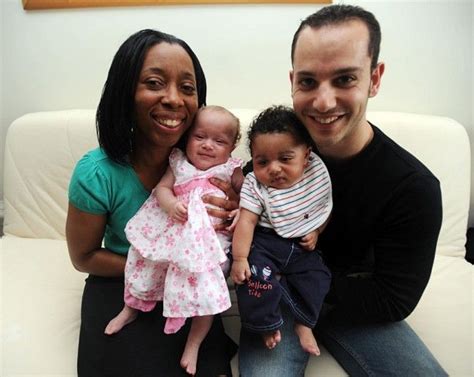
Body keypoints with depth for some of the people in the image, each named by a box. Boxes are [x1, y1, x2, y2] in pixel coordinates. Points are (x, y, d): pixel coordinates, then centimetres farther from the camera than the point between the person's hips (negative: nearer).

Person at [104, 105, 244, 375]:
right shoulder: (179, 163, 7)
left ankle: (194, 343, 11)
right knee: (143, 262, 5)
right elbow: (162, 188, 2)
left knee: (205, 287, -14)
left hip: (210, 242, -2)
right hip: (174, 235, 3)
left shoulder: (232, 171, 1)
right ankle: (131, 308, 38)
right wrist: (171, 204, -19)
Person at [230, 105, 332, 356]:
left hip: (302, 247, 4)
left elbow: (326, 208, 8)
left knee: (317, 277, -11)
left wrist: (316, 231, -5)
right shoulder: (254, 186, -15)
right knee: (253, 274, -24)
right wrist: (239, 258, -26)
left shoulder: (317, 175, -7)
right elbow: (246, 222, -20)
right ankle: (267, 324, 0)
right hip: (264, 244, -3)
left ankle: (304, 323, 12)